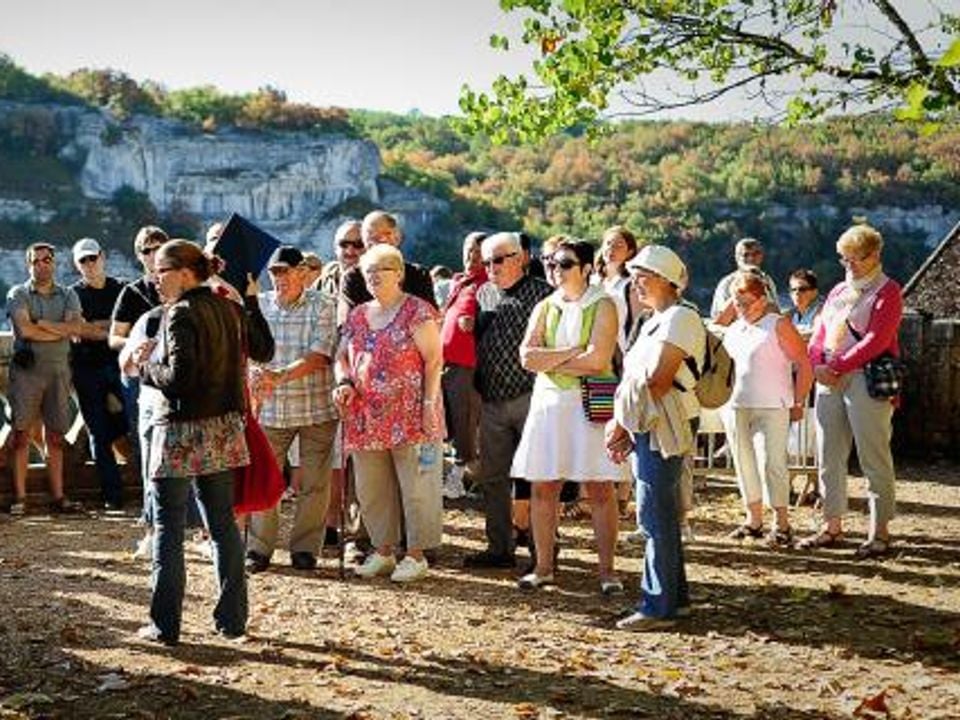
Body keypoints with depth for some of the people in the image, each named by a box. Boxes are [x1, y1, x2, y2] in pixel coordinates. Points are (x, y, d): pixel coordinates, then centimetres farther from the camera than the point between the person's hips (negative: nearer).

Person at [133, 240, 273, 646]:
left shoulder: (180, 315, -14)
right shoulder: (229, 309, 8)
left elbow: (179, 379, -22)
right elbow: (264, 352, 22)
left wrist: (146, 365, -4)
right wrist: (253, 302, 28)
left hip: (182, 432, -7)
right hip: (224, 428, 7)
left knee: (169, 528, 1)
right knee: (223, 524, 12)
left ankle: (165, 625, 5)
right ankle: (232, 618, 17)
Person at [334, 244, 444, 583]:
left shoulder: (417, 312, -4)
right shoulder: (357, 316, 15)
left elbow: (434, 360, -7)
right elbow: (342, 356, 20)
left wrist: (430, 403, -14)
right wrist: (344, 383, -1)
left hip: (409, 415, -6)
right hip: (366, 417, 6)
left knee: (415, 486, -1)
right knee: (371, 488, 11)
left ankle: (416, 555, 8)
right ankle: (382, 551, 23)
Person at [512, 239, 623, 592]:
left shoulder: (602, 306, -2)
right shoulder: (545, 307, 12)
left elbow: (597, 359, -15)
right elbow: (527, 357, -1)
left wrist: (549, 360, -4)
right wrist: (574, 351, -9)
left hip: (590, 402, -4)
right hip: (548, 401, 4)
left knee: (599, 489, -2)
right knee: (543, 487, 4)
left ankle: (607, 570, 5)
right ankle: (543, 567, 14)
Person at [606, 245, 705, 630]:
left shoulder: (679, 318, -12)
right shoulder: (656, 320, 20)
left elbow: (657, 381, -19)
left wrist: (622, 424, -12)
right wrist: (624, 427, 9)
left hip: (661, 430, -10)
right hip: (646, 429, 10)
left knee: (656, 518, -7)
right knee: (662, 516, 14)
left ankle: (658, 606, -2)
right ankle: (675, 596, 22)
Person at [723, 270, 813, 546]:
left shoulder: (779, 326, -4)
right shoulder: (733, 331, 15)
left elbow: (804, 365, -5)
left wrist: (798, 403, -6)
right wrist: (725, 395, 11)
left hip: (772, 407, -6)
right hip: (737, 407, 6)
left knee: (773, 462, -7)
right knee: (744, 462, 10)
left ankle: (782, 525, 0)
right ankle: (753, 520, 21)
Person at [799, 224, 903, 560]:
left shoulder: (887, 291, -1)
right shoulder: (838, 291, 20)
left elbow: (876, 340, -13)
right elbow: (820, 333, 16)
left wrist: (837, 367, -15)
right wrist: (817, 365, -3)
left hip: (868, 380, -7)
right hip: (830, 381, 7)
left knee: (874, 457, -4)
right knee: (829, 456, 8)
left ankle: (879, 532, 2)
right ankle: (832, 527, 17)